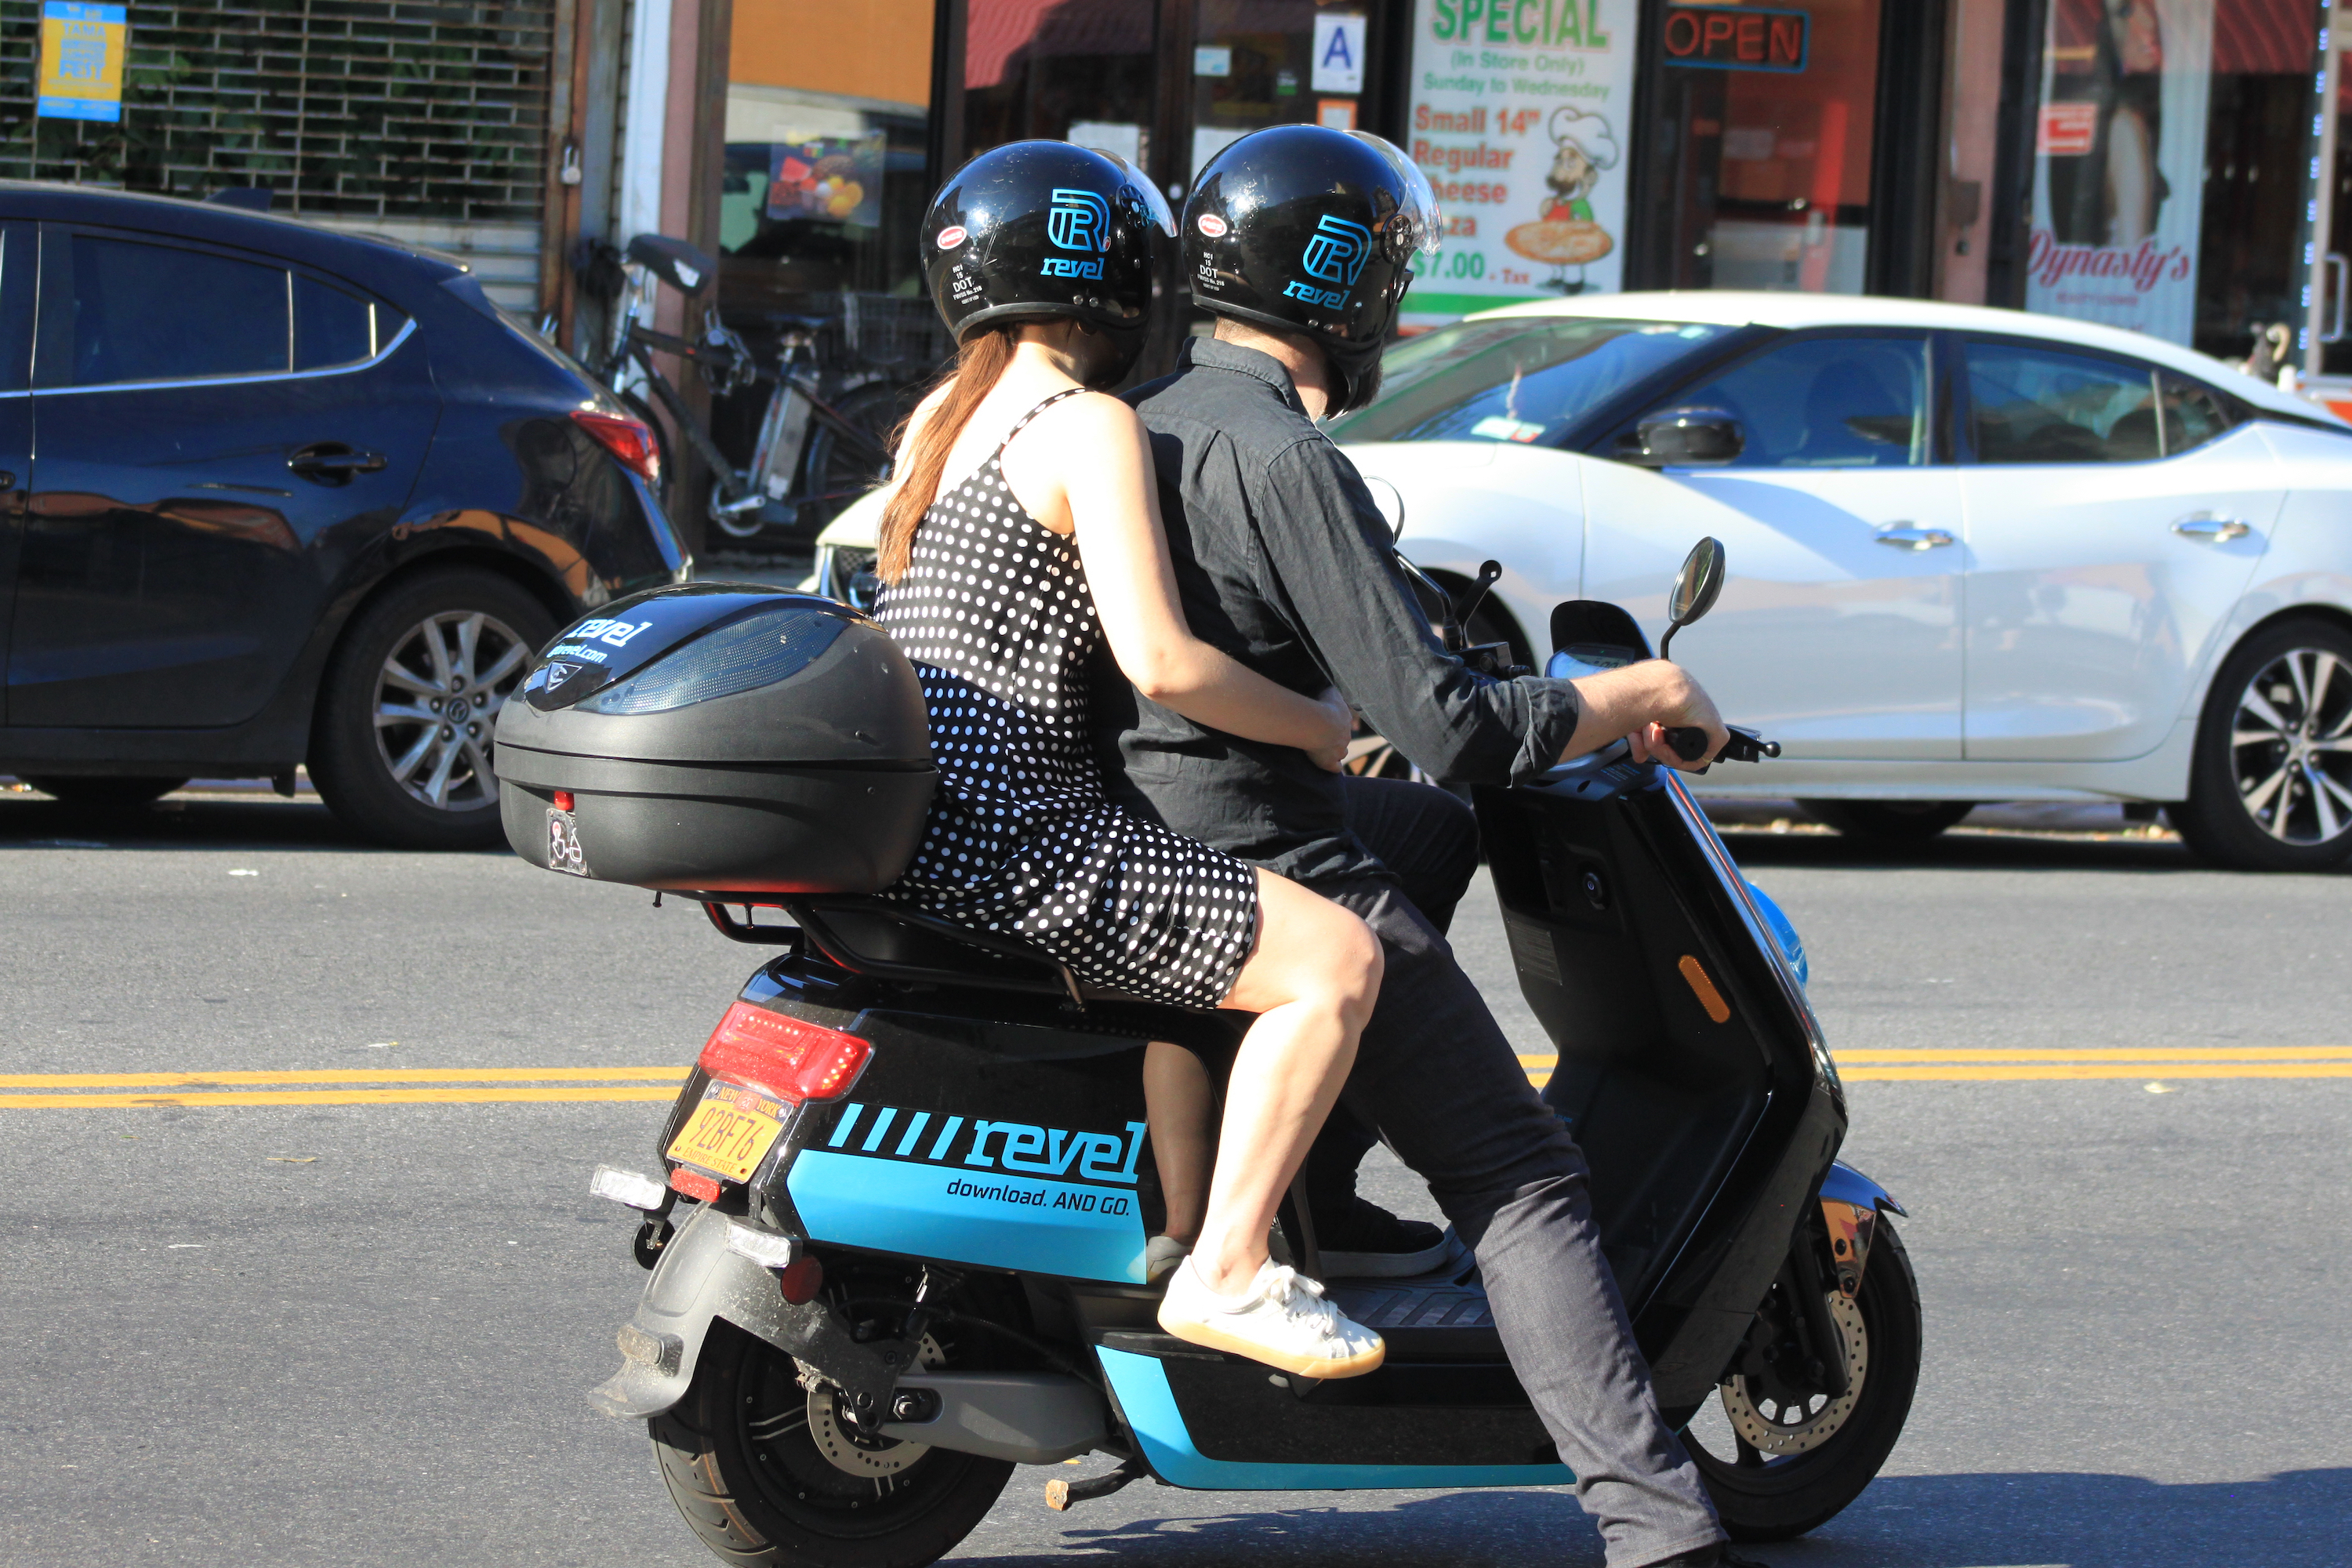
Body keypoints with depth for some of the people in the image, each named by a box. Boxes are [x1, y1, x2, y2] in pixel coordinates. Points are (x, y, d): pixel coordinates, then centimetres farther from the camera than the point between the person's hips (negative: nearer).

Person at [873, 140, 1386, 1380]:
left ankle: (1171, 1228, 27)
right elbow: (1158, 661, -20)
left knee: (1200, 947, 30)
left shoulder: (944, 417, 17)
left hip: (910, 827, 10)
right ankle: (1225, 1275, -12)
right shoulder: (1089, 425, -10)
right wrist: (1318, 730, -5)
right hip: (1010, 838, -10)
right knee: (1336, 958, -11)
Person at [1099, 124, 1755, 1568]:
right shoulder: (1285, 459, -17)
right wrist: (1633, 700, -5)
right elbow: (1446, 729, -19)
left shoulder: (1148, 426, 11)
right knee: (1523, 1186, -7)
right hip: (1281, 886, -9)